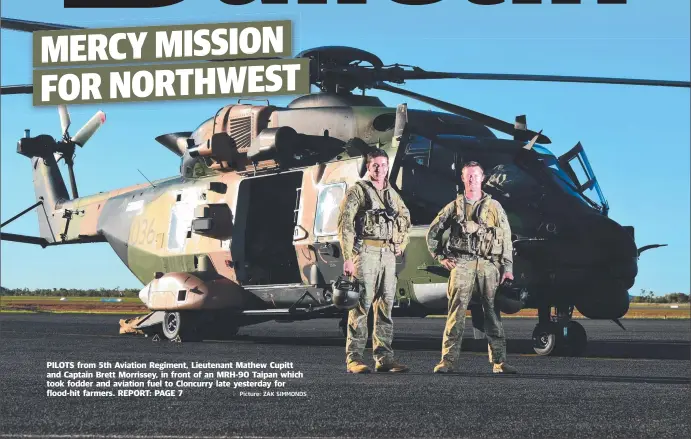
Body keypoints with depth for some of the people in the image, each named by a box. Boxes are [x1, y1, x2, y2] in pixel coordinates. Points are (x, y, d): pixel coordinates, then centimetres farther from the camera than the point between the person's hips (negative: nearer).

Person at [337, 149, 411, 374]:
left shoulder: (392, 194, 17)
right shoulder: (357, 191, -1)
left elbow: (405, 218, 33)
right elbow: (344, 225, -8)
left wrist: (401, 244, 19)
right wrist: (348, 258, -15)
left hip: (388, 254, 6)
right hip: (365, 252, -6)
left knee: (385, 306, 5)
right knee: (361, 306, -8)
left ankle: (384, 358, 7)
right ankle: (354, 359, -7)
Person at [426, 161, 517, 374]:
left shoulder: (494, 207, 13)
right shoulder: (454, 207, 14)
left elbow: (505, 239, 9)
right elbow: (433, 232, 19)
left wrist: (507, 268, 1)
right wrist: (441, 257, 9)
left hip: (488, 264, 0)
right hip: (461, 264, 0)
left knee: (492, 312, -1)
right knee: (456, 312, -7)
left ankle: (499, 361, 1)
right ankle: (448, 360, -7)